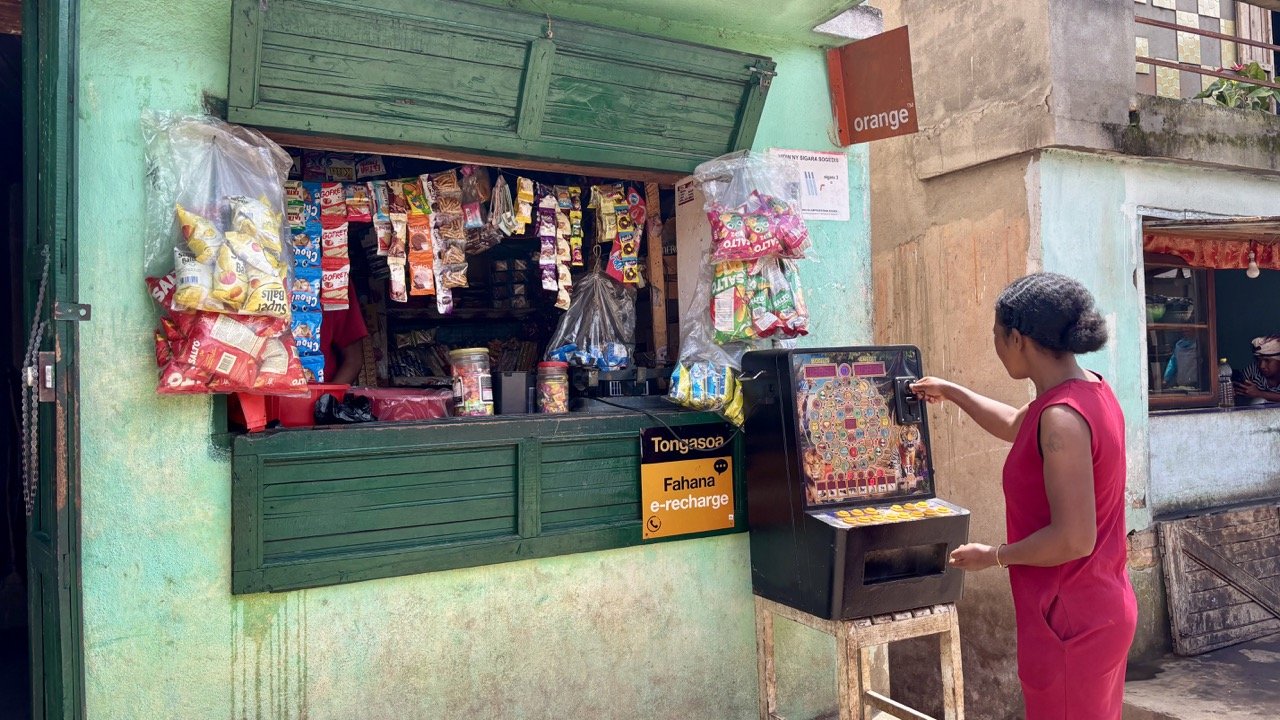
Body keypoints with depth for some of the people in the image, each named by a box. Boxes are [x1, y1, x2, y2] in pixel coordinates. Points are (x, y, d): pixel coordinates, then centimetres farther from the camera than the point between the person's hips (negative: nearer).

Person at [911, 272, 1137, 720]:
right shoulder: (1089, 389, 4)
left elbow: (1073, 539, -28)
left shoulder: (1061, 415, -26)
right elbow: (1017, 426, 24)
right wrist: (951, 392, 31)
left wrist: (993, 557, -14)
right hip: (1102, 608, 10)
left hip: (1072, 622, -9)